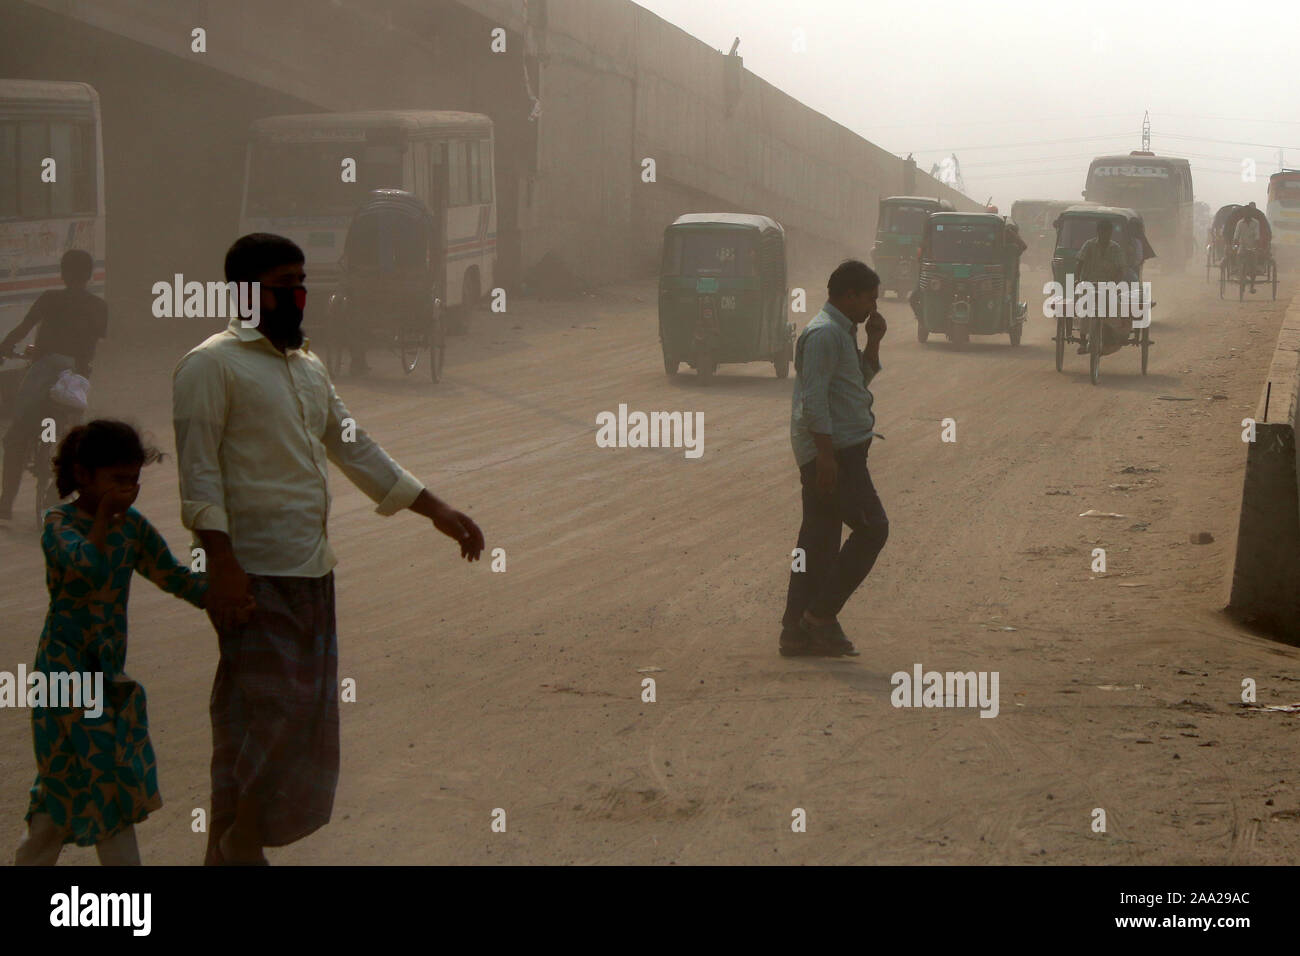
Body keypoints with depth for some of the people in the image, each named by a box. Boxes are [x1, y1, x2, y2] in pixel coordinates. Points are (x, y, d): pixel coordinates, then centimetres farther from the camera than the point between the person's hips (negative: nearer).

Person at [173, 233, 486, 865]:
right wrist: (220, 562, -22)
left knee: (306, 716, 9)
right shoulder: (212, 364, -6)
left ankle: (240, 848, 17)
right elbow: (198, 469, -13)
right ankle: (233, 850, 1)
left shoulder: (308, 365, 19)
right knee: (261, 715, -8)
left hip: (313, 572, 8)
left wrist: (438, 512, 19)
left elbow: (354, 448, 23)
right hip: (256, 574, -8)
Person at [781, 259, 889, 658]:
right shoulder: (824, 333, -14)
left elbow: (863, 377, 31)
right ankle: (822, 614, -6)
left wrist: (873, 340, 16)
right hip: (835, 450, -10)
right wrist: (826, 456, -24)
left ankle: (798, 631, 10)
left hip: (833, 452, 10)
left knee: (818, 540, 9)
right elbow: (813, 397, -21)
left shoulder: (841, 332, 19)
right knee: (872, 528, -9)